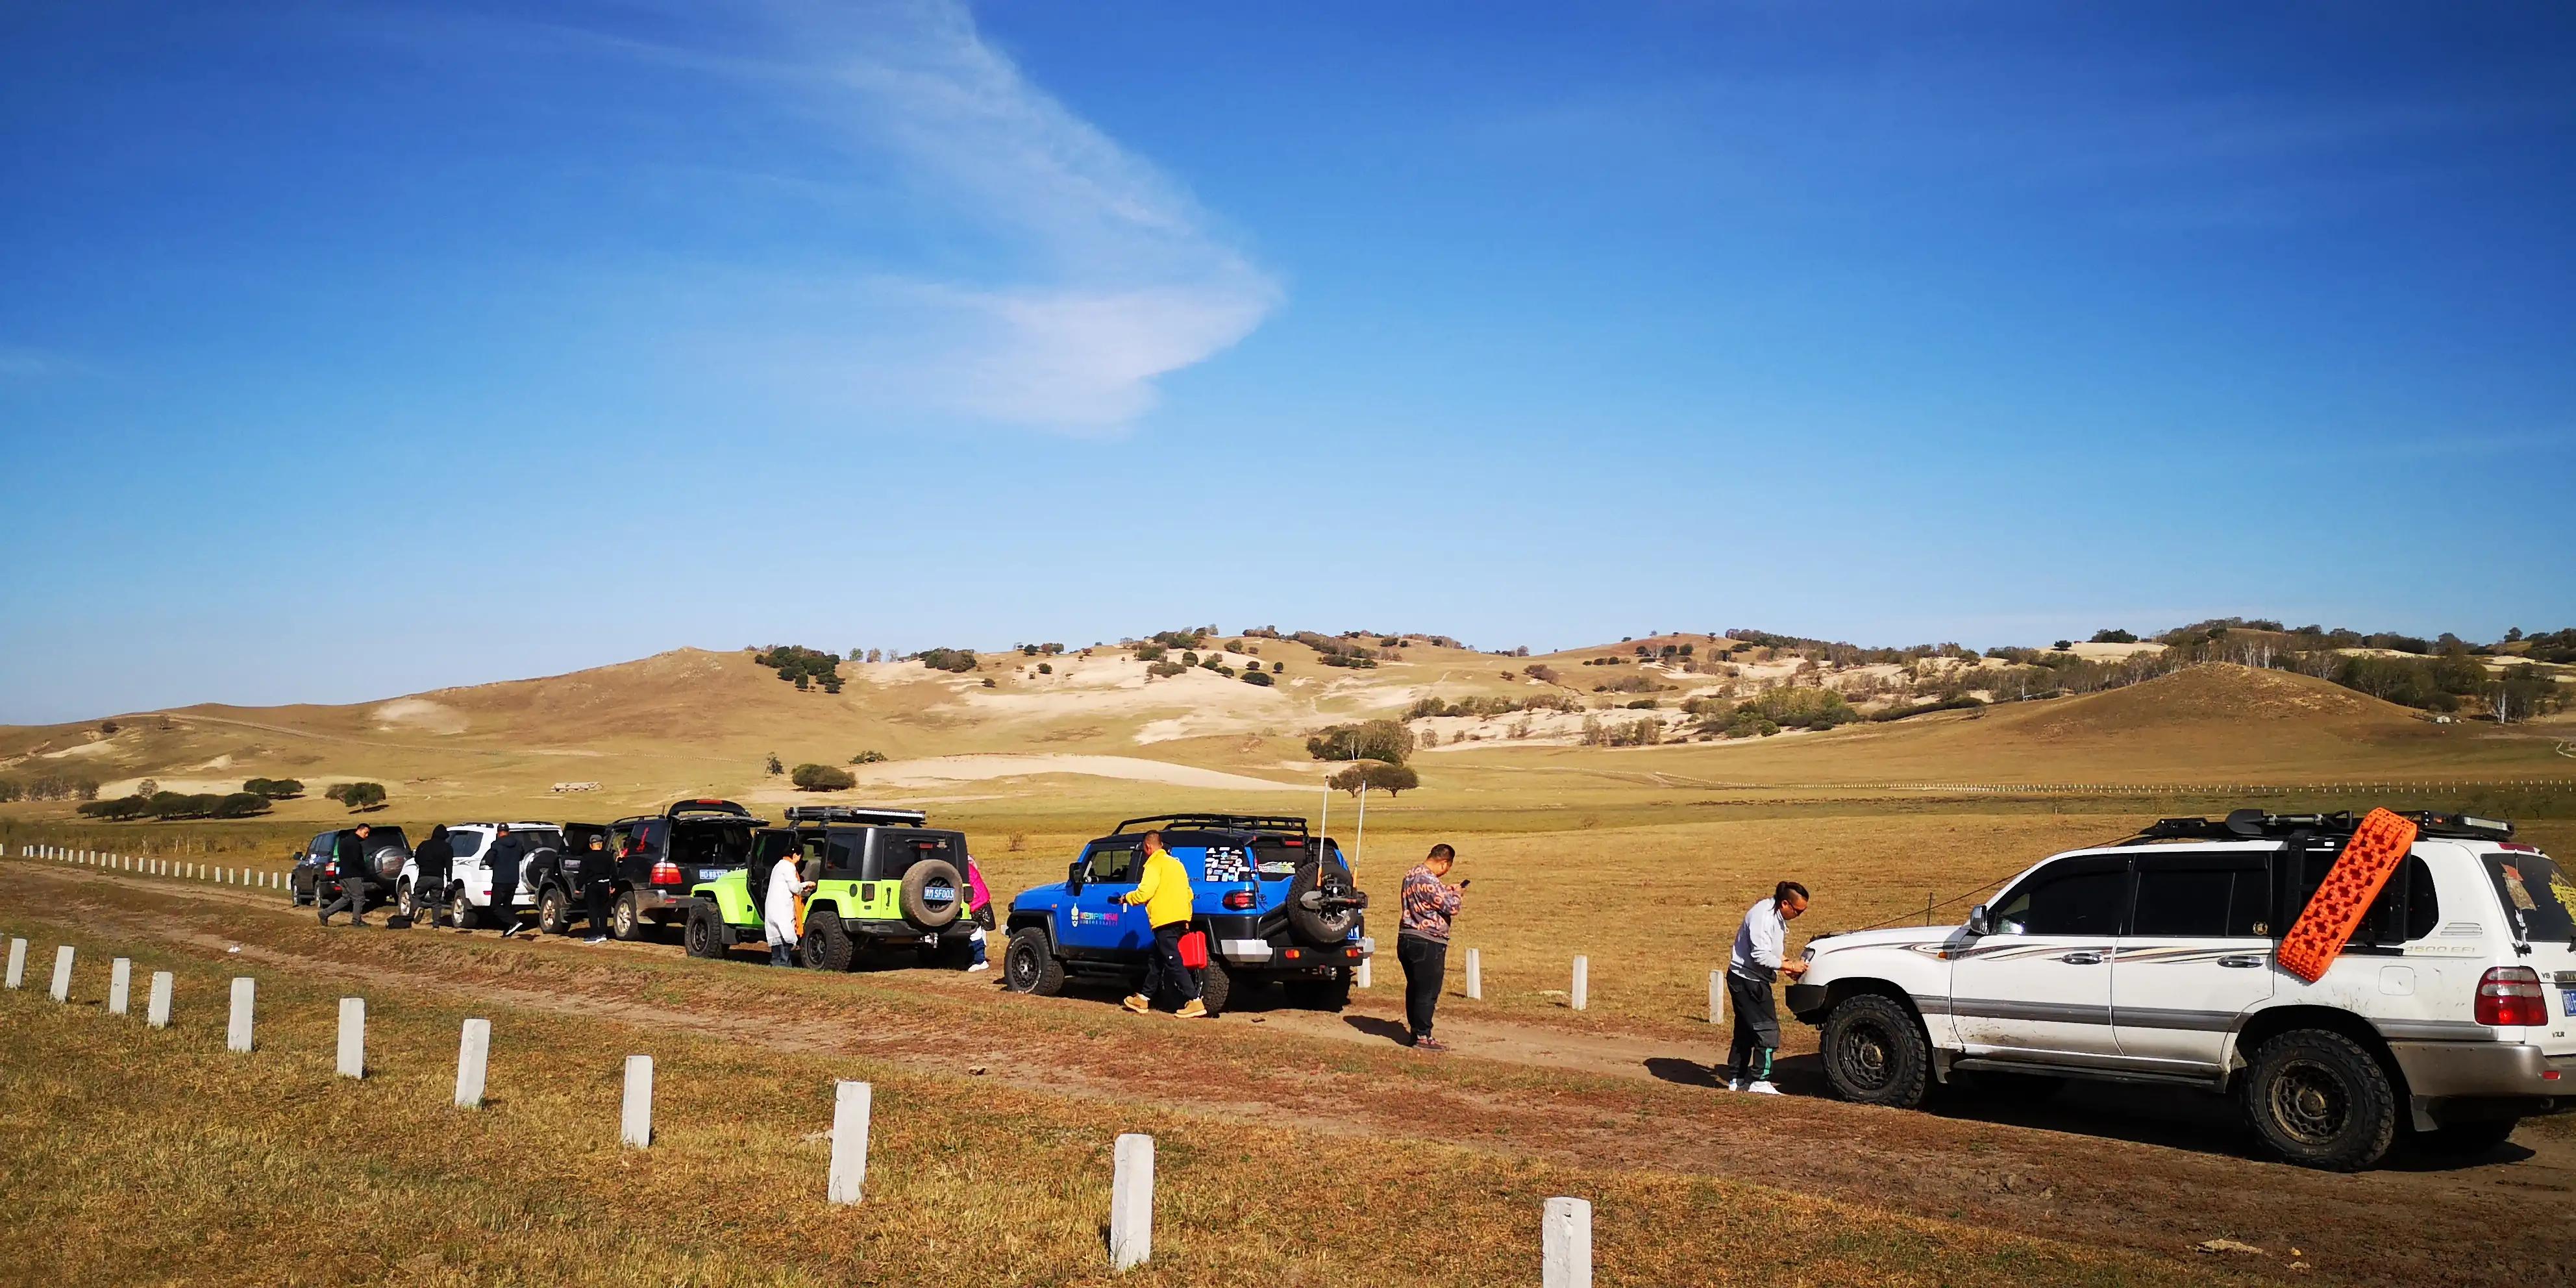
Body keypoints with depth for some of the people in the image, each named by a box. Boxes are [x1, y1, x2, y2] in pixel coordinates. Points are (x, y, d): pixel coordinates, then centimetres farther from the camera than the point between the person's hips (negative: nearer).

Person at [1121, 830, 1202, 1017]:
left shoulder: (1154, 865, -8)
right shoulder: (1176, 863, 19)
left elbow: (1144, 893, -17)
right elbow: (1189, 893, 20)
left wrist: (1126, 898, 1)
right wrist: (1187, 918, 23)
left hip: (1165, 921, -9)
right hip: (1180, 919, 9)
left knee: (1174, 963, -10)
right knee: (1156, 960, 19)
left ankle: (1195, 1003, -17)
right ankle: (1143, 998, 29)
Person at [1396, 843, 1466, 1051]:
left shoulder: (1411, 875, 10)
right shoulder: (1429, 881, -22)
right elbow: (1452, 908, -19)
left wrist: (1446, 891, 15)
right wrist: (1457, 894, 0)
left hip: (1407, 939, 10)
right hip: (1427, 944, -10)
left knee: (1414, 988, 17)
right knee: (1428, 992, -2)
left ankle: (1416, 1029, 25)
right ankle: (1422, 1037, 2)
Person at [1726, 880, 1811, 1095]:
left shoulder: (1777, 917, 9)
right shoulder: (1762, 916, -22)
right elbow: (1761, 956, -27)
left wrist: (1787, 969, 3)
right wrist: (1791, 967, -19)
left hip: (1753, 980, 10)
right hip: (1746, 979, -10)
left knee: (1745, 1030, 14)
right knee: (1767, 1029, -8)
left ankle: (1737, 1079, 21)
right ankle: (1759, 1081, -3)